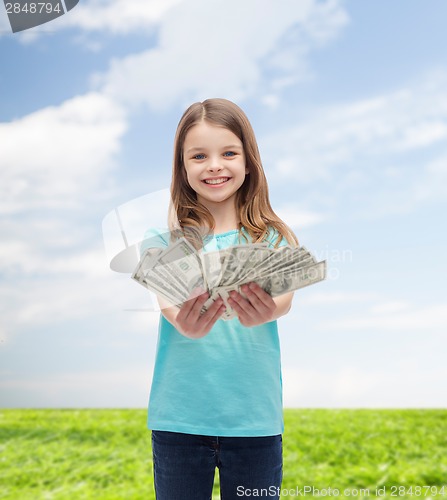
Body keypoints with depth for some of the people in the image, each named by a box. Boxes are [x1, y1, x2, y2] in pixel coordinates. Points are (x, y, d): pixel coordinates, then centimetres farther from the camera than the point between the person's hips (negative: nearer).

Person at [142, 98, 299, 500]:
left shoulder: (272, 237, 3)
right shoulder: (165, 237, 2)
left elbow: (285, 297, -13)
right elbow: (167, 302, -12)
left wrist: (265, 311, -37)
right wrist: (185, 322, -36)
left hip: (253, 416, 1)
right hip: (178, 415, 0)